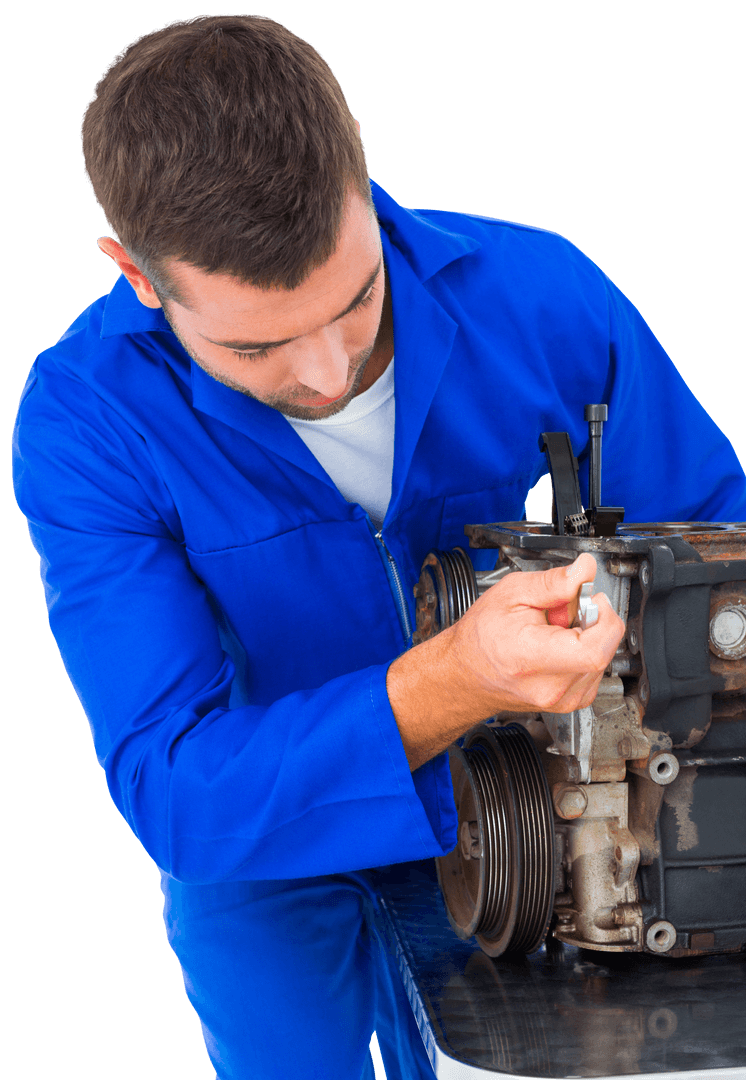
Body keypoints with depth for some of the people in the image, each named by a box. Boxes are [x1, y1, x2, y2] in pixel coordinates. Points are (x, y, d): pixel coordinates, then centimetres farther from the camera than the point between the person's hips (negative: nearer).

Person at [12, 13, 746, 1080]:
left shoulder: (543, 293, -22)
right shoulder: (84, 415, -28)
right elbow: (173, 789, -34)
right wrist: (450, 685, -50)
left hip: (499, 821, 2)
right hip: (262, 835, -1)